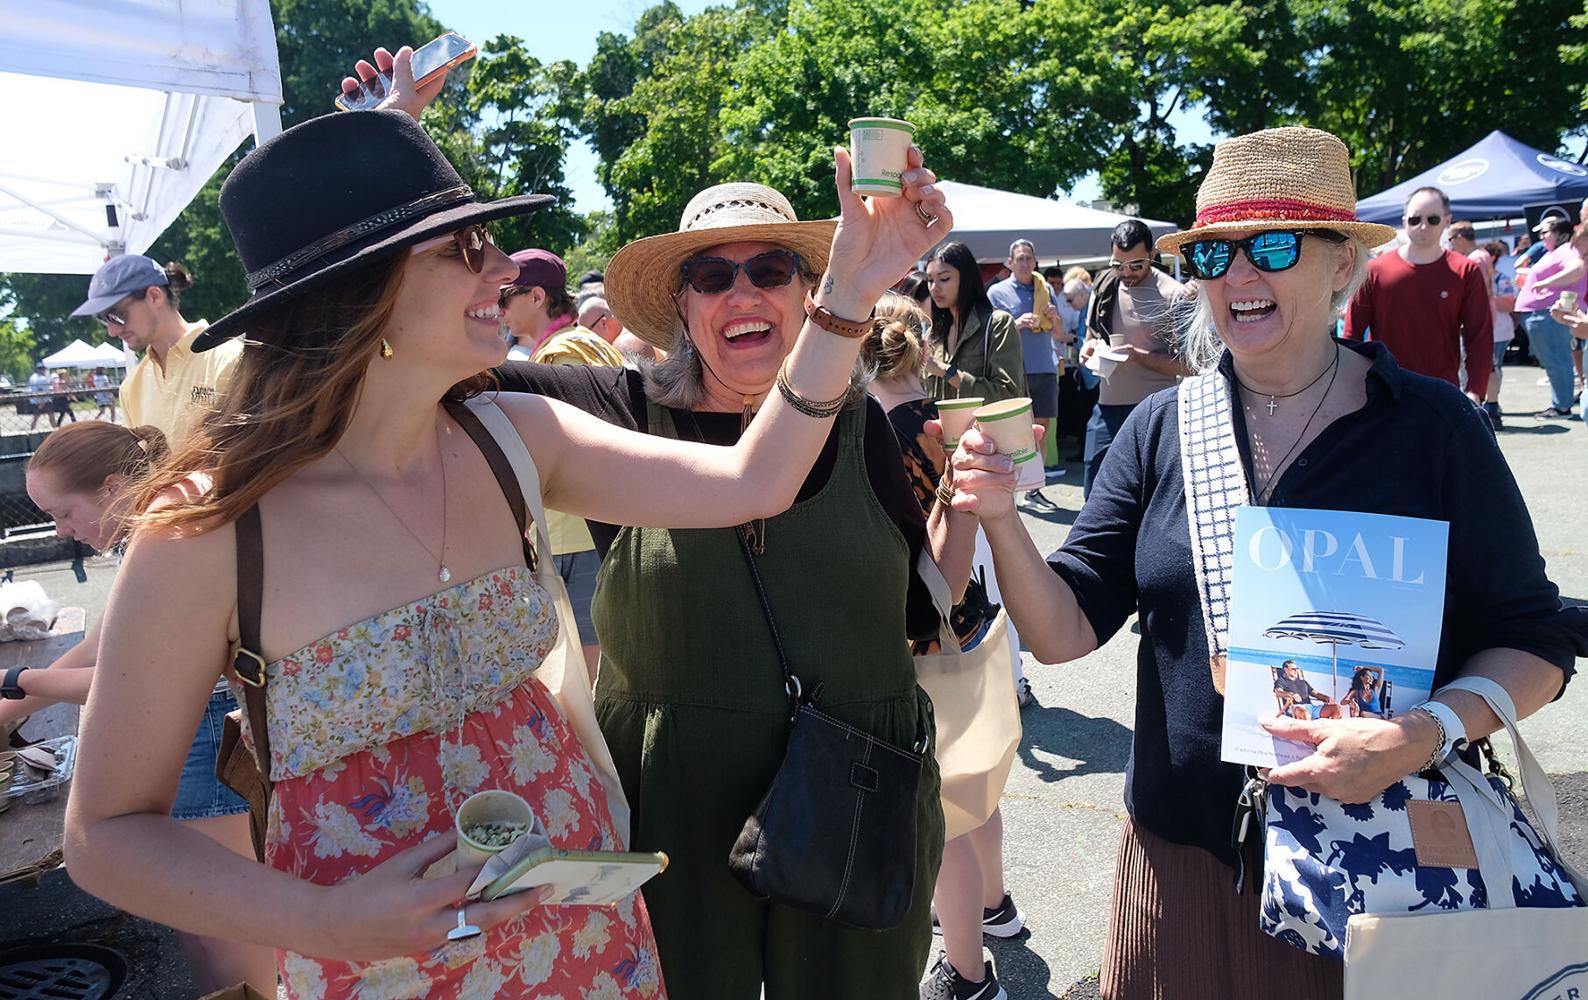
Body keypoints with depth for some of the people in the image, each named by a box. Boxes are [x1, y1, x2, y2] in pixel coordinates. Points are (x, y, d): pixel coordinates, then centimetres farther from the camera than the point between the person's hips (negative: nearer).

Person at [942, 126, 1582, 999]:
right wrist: (1001, 519, -23)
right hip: (1186, 852, 2)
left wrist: (1421, 736, -21)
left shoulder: (1431, 425, -7)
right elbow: (1065, 631, -5)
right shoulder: (1160, 431, -2)